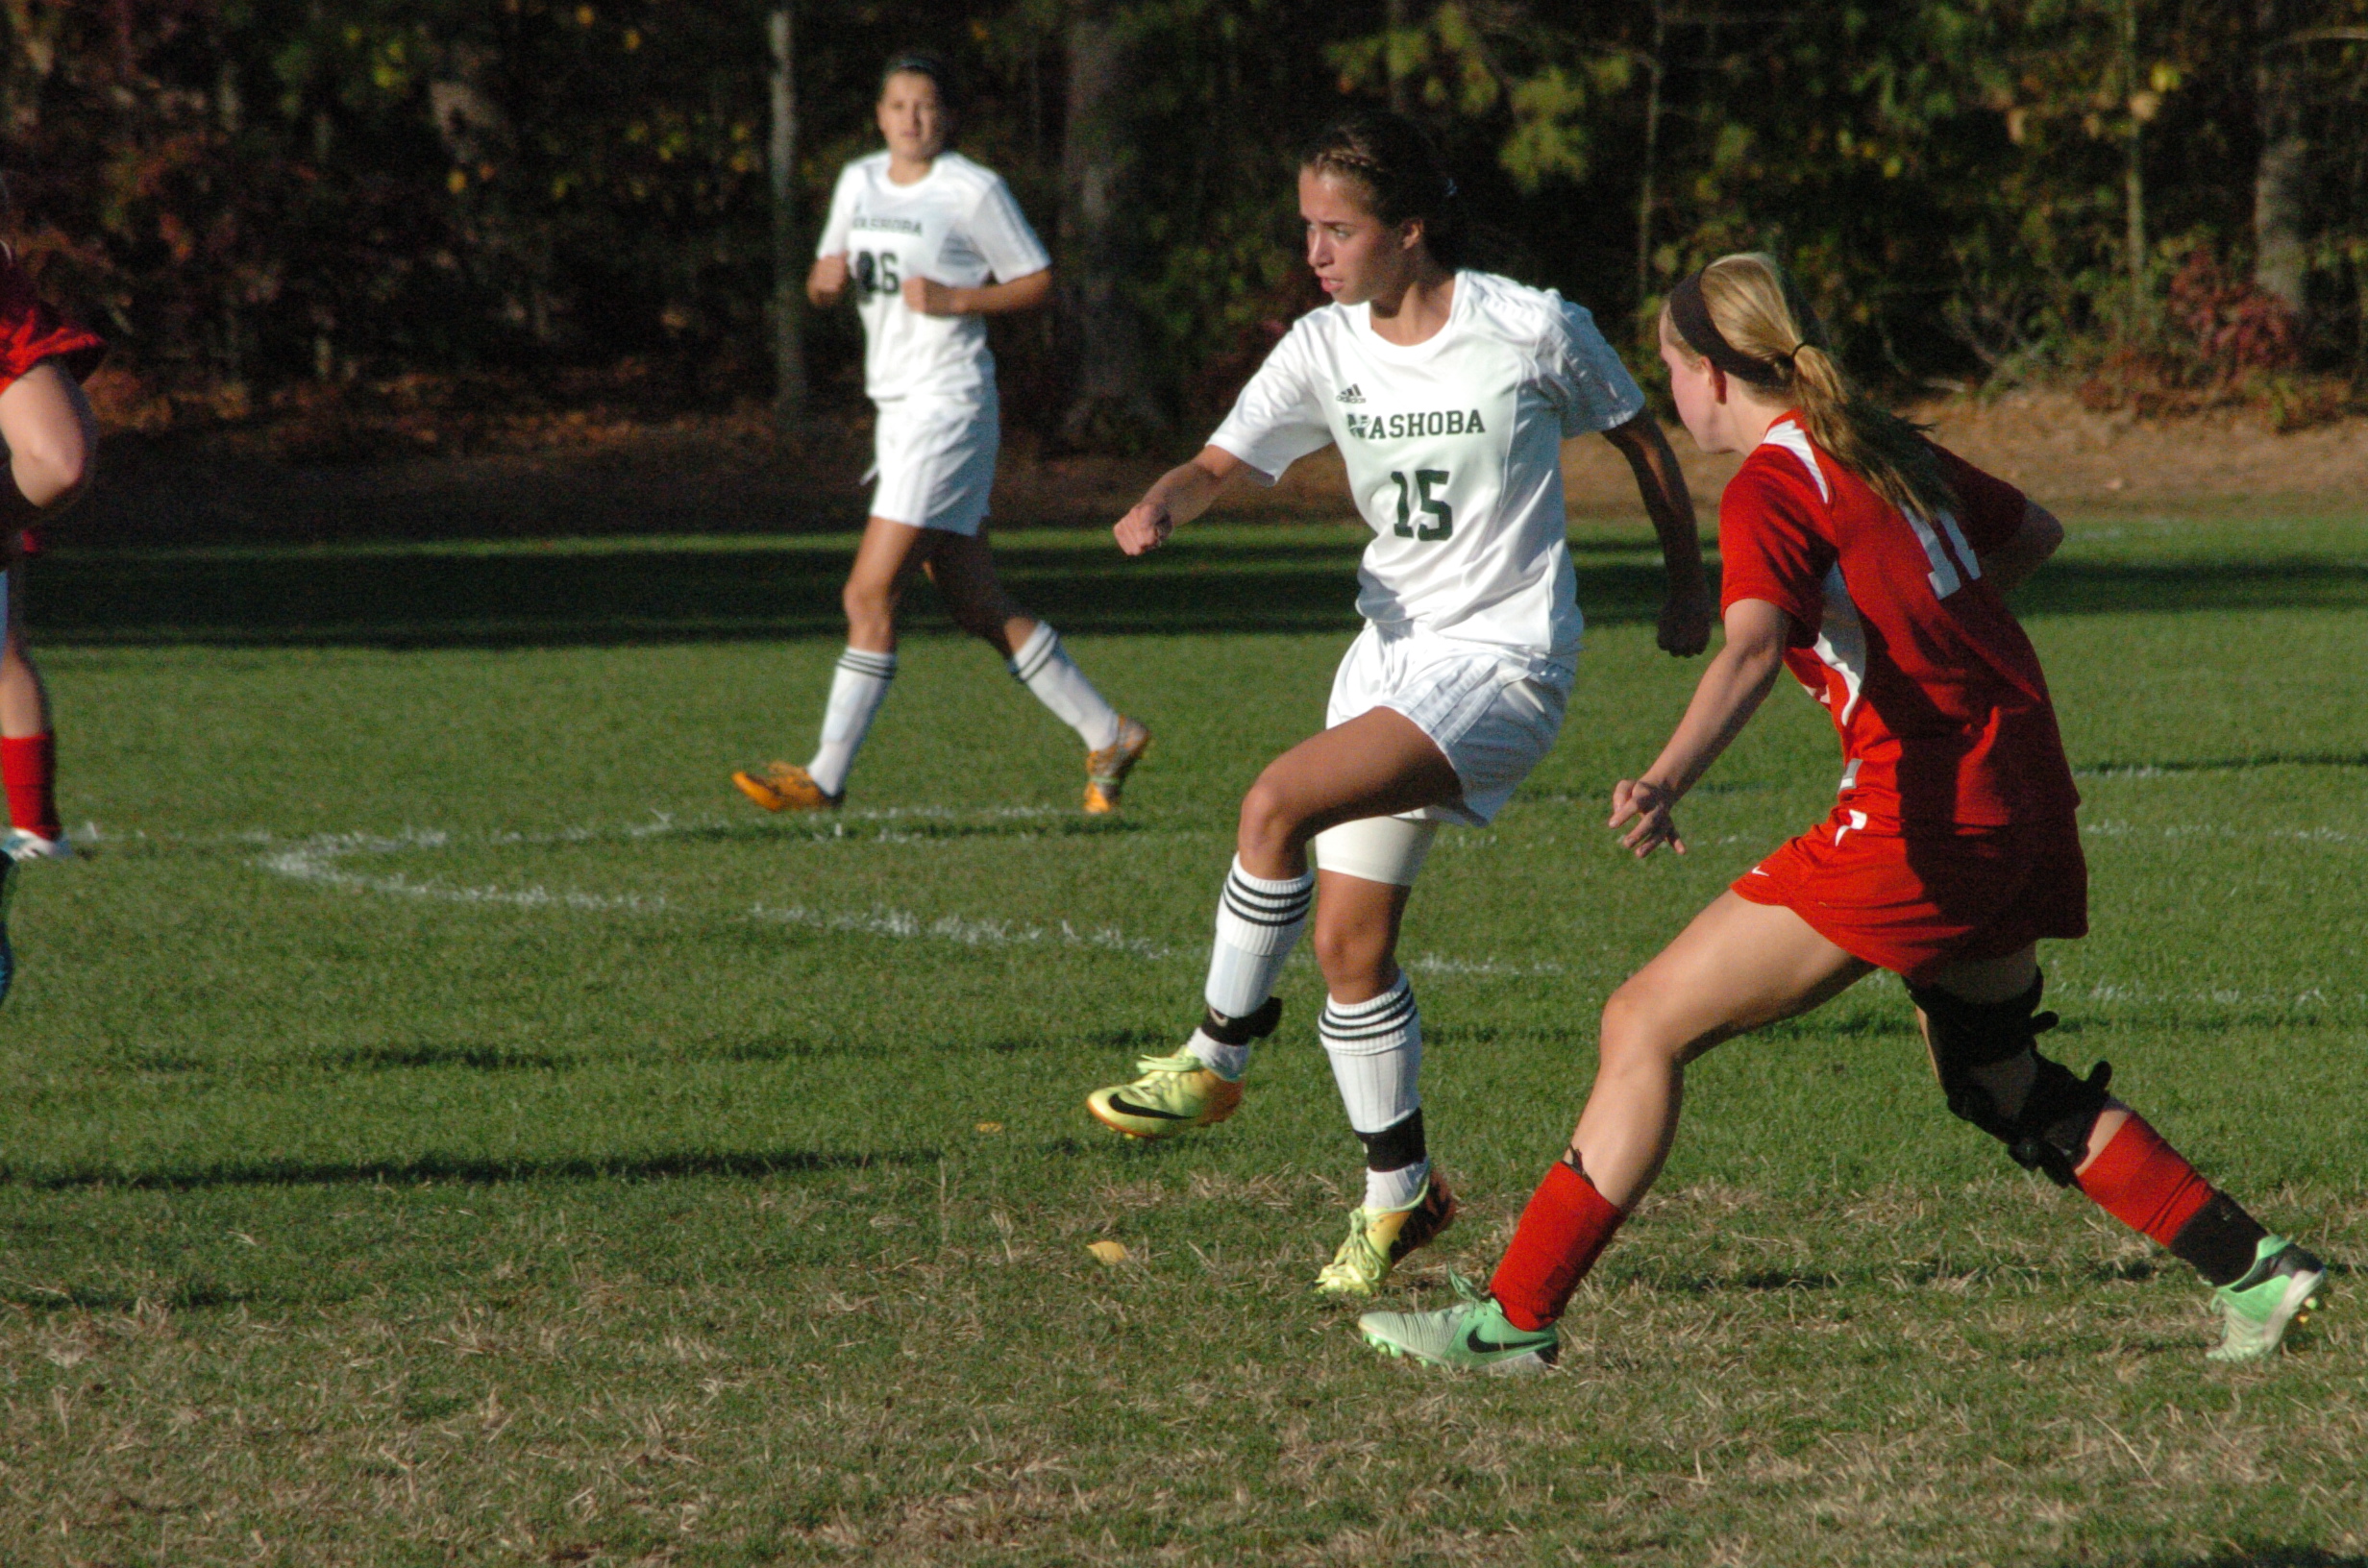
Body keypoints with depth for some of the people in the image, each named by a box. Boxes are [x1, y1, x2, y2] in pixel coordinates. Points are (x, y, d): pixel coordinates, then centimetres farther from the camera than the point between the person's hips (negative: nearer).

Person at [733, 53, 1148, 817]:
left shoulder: (973, 191, -6)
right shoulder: (860, 182, 14)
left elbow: (1038, 283, -3)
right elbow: (823, 286, 21)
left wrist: (953, 299, -16)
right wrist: (826, 280, -3)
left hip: (949, 404, -8)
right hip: (896, 409, 8)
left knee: (871, 593, -11)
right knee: (979, 608, 8)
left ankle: (827, 776, -7)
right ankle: (1108, 737, 18)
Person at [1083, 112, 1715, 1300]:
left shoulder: (1531, 331, -10)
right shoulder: (1327, 350, 2)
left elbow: (1638, 437, 4)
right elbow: (1223, 463, -3)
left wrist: (1687, 585, 13)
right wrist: (1161, 505, -26)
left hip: (1502, 662, -6)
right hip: (1389, 652, 6)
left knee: (1280, 801, -26)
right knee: (1349, 940, 3)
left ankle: (1218, 1059, -10)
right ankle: (1397, 1193, 19)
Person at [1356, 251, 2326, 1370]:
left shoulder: (1771, 487, -10)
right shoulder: (1885, 447, 14)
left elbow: (1753, 647, -30)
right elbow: (2034, 532, 30)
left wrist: (1666, 780, -44)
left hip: (1920, 810, -9)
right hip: (2024, 794, 9)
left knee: (1646, 1025, -5)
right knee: (1995, 1077, 26)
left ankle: (1514, 1317, -7)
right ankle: (2253, 1269, 21)